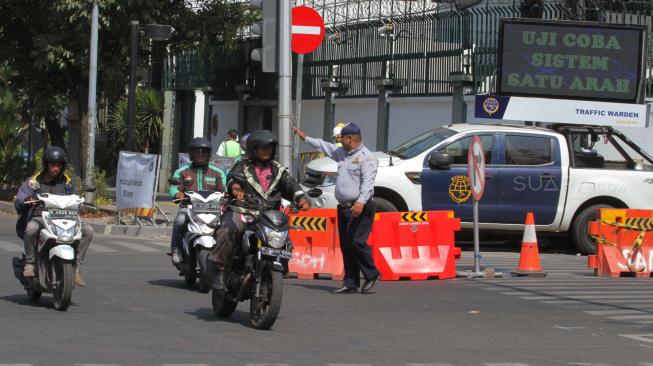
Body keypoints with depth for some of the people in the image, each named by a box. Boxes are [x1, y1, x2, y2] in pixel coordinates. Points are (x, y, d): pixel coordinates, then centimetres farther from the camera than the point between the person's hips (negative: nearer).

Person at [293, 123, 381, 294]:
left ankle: (372, 275, 0)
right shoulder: (343, 153, 18)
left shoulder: (366, 157, -10)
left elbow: (368, 182, -21)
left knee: (356, 242, -15)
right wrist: (306, 138, 41)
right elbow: (326, 147, 35)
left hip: (360, 209, -9)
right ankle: (351, 283, 8)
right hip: (344, 208, 9)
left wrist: (361, 202, -33)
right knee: (345, 245, 6)